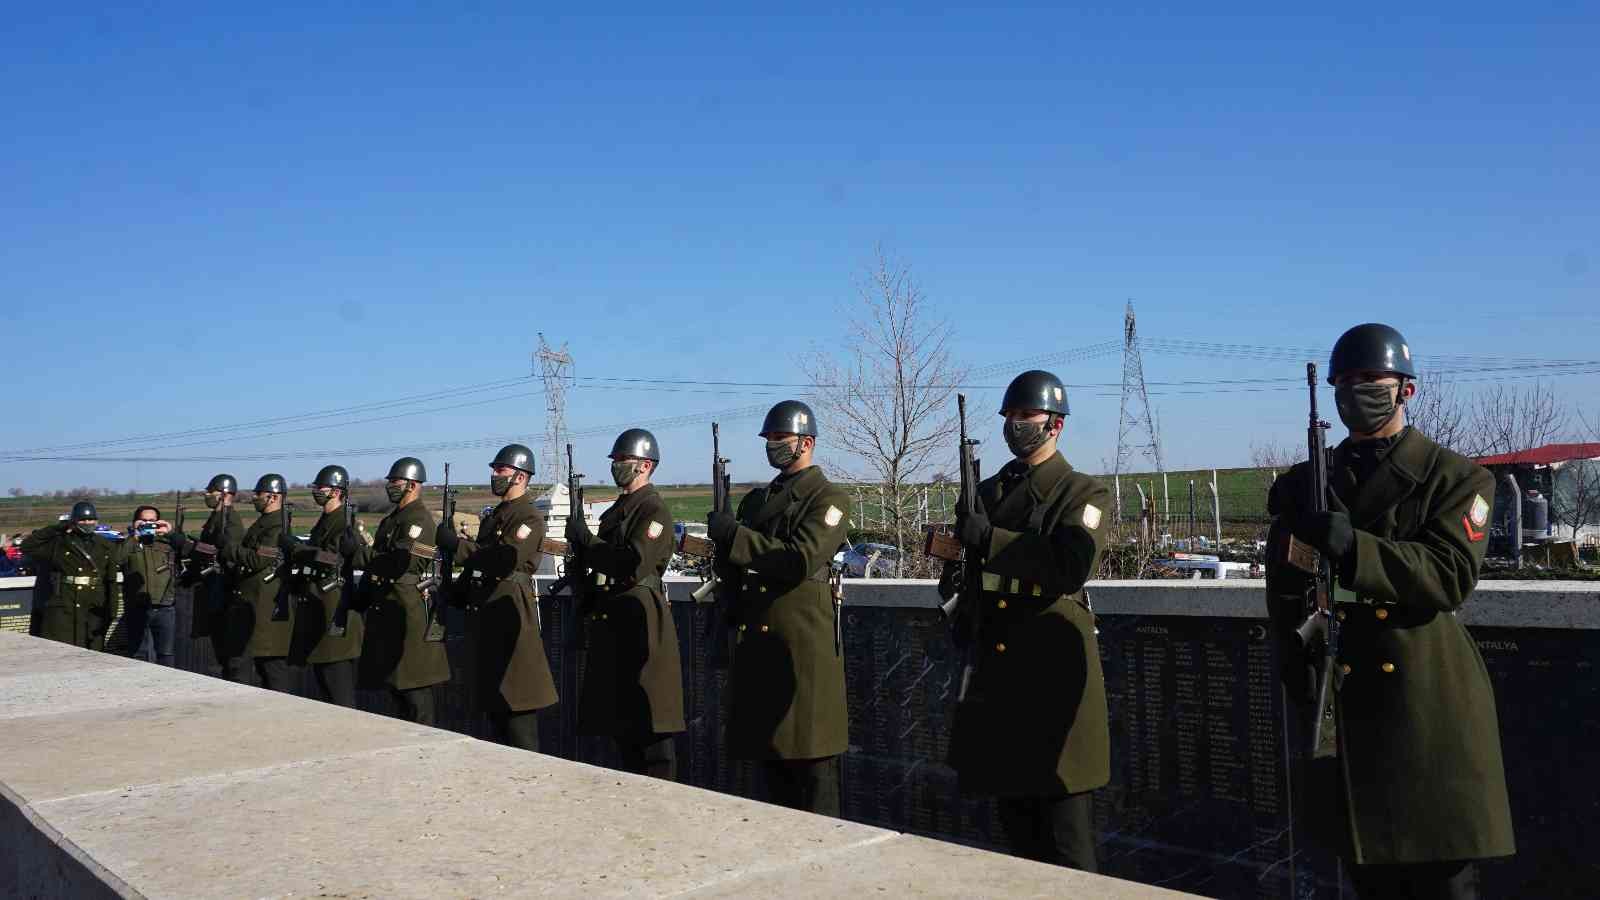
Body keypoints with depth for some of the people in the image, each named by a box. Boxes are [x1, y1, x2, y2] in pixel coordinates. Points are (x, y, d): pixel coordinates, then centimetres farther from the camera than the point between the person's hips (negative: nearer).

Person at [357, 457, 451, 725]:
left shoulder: (419, 520, -12)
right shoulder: (390, 520, 18)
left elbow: (402, 563, -23)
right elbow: (376, 565, 22)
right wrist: (361, 601, 16)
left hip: (409, 611, -10)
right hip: (385, 611, 10)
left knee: (414, 688, -6)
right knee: (394, 683, 13)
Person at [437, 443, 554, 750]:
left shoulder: (530, 518, -10)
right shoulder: (493, 516, 19)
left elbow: (505, 560, -23)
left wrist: (457, 544, -20)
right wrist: (459, 592, 11)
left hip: (510, 608, -9)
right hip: (484, 610, 9)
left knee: (516, 699, -8)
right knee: (491, 693, 13)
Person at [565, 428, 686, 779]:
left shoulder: (653, 509, -10)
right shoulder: (617, 509, 18)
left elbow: (635, 565, -23)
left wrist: (586, 540, -16)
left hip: (640, 621, -9)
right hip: (610, 621, 10)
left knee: (649, 722, -6)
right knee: (618, 719, 13)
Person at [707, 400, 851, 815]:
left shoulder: (828, 498, -3)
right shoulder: (756, 499, 19)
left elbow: (801, 560, -18)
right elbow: (736, 562, 26)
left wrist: (734, 535, -17)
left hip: (804, 644, -7)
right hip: (756, 642, 7)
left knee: (812, 760, -4)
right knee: (769, 756, 12)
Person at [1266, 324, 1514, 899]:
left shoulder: (1456, 478, 2)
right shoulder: (1303, 486, 12)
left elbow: (1451, 578, -13)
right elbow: (1283, 592, 12)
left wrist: (1353, 546, -24)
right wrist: (1298, 664, -5)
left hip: (1429, 703, -3)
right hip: (1342, 707, 3)